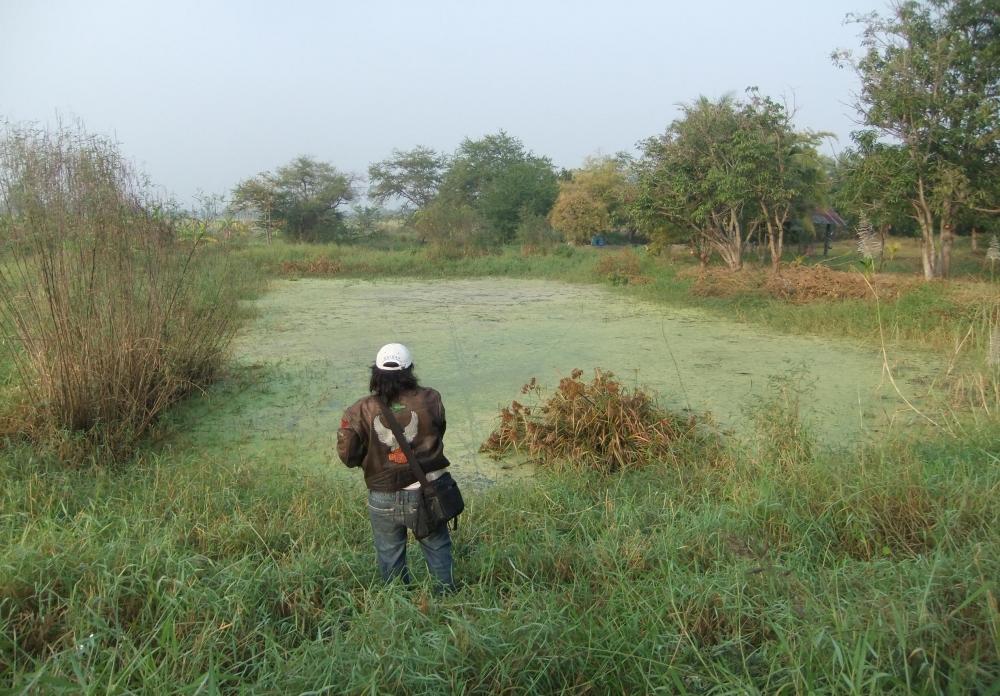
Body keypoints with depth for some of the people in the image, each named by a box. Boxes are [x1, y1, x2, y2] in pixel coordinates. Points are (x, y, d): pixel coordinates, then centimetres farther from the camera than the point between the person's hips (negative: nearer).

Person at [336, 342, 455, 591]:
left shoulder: (361, 411, -12)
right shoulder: (429, 400, -13)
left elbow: (348, 456, -7)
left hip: (382, 501, 1)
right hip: (424, 495, 0)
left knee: (390, 558, 19)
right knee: (438, 548, 20)